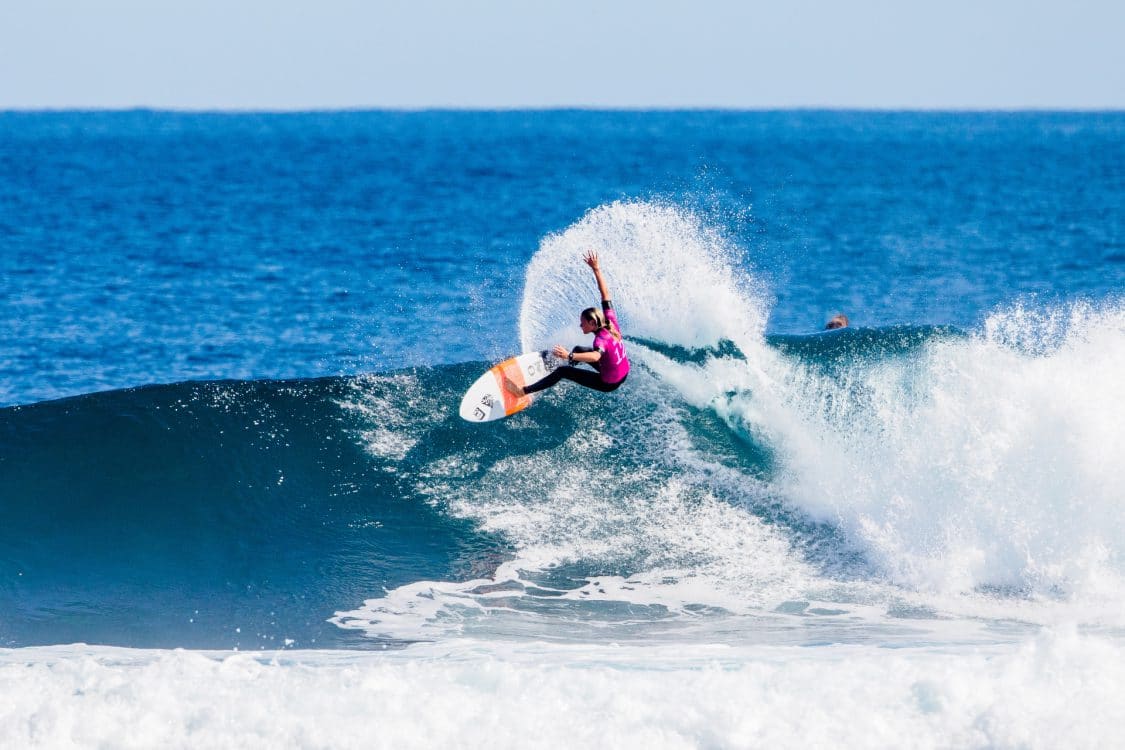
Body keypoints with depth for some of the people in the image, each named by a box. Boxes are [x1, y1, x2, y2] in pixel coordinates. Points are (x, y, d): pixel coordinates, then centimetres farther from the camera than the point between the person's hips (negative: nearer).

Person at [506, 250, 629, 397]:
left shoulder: (601, 339, -31)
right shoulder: (611, 323, -10)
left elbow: (596, 356, -55)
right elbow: (606, 295, -4)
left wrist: (569, 356, -65)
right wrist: (596, 269, -3)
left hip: (609, 383, -8)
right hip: (624, 373, 8)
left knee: (562, 371, -8)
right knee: (578, 350, 24)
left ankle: (523, 391, -6)